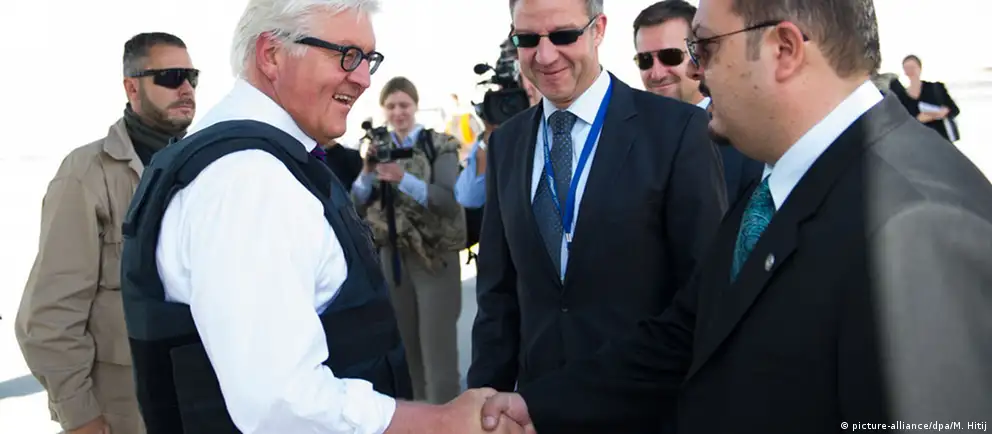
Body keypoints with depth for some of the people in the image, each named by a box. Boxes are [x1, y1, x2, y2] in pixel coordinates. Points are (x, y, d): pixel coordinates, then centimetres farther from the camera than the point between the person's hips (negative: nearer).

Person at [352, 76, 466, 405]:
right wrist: (368, 171, -13)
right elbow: (358, 206, 4)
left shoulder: (439, 146, -4)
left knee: (437, 348, -4)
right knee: (406, 346, 13)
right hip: (392, 256, 5)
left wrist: (403, 178, -26)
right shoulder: (379, 148, 8)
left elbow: (451, 201, -16)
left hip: (435, 256, -4)